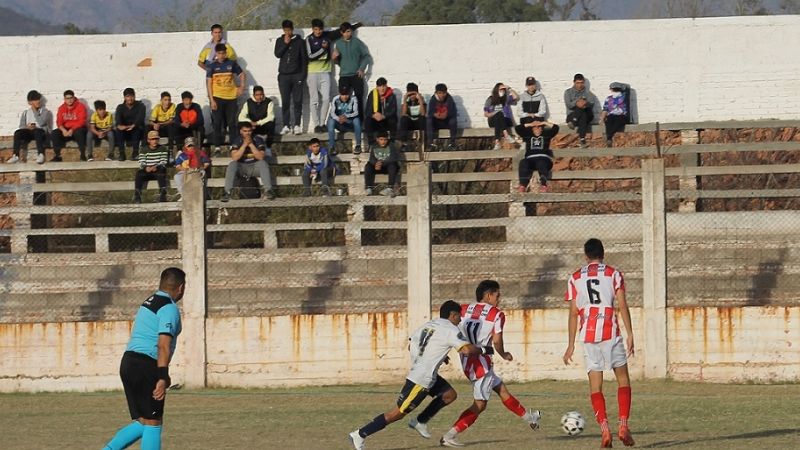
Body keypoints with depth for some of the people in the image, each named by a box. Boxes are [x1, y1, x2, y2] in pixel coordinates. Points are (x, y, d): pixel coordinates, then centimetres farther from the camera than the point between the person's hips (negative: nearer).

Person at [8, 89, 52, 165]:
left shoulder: (45, 111, 6)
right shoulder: (25, 112, 16)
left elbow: (41, 123, -11)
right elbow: (21, 126, 9)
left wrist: (35, 110, -6)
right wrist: (27, 127, -13)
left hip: (42, 132, -3)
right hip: (28, 132, 3)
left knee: (37, 131, -39)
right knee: (17, 132, -28)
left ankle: (40, 155, -46)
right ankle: (16, 156, -35)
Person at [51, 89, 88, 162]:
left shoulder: (80, 106, -8)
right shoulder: (61, 108, 5)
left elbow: (81, 121, -16)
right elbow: (59, 122, 0)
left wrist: (72, 130, -28)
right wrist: (63, 130, -22)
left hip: (77, 129, -4)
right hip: (65, 129, 4)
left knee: (79, 132, -38)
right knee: (55, 133, -22)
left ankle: (83, 155, -30)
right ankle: (57, 156, -18)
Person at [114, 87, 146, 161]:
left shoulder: (140, 105, 1)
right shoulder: (120, 107, 7)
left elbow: (140, 117, -18)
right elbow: (117, 118, -13)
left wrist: (133, 125, -38)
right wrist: (119, 125, -38)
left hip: (136, 129, -2)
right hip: (125, 132, 2)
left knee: (137, 129, -36)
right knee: (118, 130, -30)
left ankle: (135, 152, -31)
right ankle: (121, 153, -28)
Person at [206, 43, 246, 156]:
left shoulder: (232, 64, 5)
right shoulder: (212, 66, 1)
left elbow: (242, 74, 16)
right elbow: (209, 83, -1)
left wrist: (241, 86, -1)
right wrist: (211, 99, -8)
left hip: (231, 97, 1)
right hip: (217, 98, -1)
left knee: (232, 123, 5)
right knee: (217, 123, -2)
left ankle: (234, 145, 13)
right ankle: (217, 147, 2)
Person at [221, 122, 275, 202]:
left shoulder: (258, 140, -4)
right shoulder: (237, 142, -4)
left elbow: (261, 157, -16)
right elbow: (234, 158, -18)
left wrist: (251, 144, -23)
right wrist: (245, 144, -23)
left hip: (255, 167, 0)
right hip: (241, 167, 0)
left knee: (262, 163, -31)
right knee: (232, 165, -29)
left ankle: (268, 190, -33)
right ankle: (227, 191, -33)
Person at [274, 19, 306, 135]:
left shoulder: (299, 41, 5)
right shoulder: (280, 41, 10)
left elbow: (304, 58, 3)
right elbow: (277, 54, -2)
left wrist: (303, 74, -3)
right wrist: (285, 43, -10)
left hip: (297, 75, -1)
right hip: (284, 75, 1)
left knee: (297, 101, -3)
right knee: (285, 101, -1)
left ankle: (297, 125, -1)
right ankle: (286, 125, 2)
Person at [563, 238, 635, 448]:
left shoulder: (575, 279, 9)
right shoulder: (614, 274, 4)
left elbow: (573, 313, 7)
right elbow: (622, 306, -4)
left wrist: (571, 345, 10)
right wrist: (630, 334, -2)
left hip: (588, 336, 1)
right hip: (611, 333, -1)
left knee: (595, 386, 4)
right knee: (623, 379, 9)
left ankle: (605, 431, -11)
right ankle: (623, 427, -5)